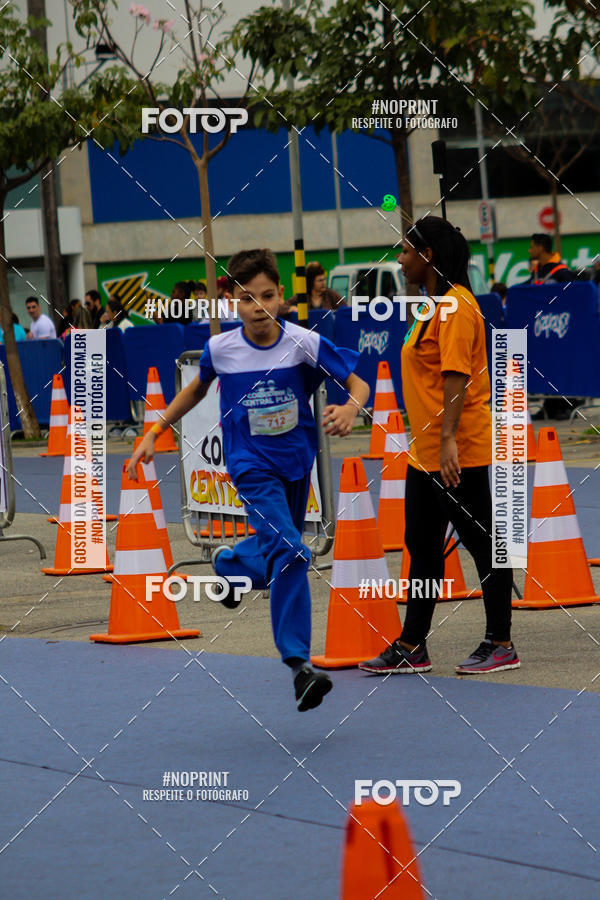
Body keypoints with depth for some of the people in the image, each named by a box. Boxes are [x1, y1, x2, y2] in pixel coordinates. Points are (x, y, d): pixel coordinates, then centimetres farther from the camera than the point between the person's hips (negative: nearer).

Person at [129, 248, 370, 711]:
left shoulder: (303, 343, -13)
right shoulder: (219, 348, -9)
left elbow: (358, 383, -10)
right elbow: (199, 387, 13)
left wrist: (350, 408, -33)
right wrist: (155, 432, 11)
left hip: (297, 461, 3)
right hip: (252, 466, -3)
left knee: (278, 548, 17)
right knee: (290, 551, -21)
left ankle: (229, 562, 50)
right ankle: (299, 664, -20)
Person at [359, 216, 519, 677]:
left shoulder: (456, 306, -15)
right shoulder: (437, 305, 16)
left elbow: (457, 376, -23)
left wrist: (448, 439, -29)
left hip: (458, 454, -11)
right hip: (426, 454, 11)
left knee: (482, 542, -2)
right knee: (423, 547, 13)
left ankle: (501, 644, 4)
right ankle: (412, 648, 18)